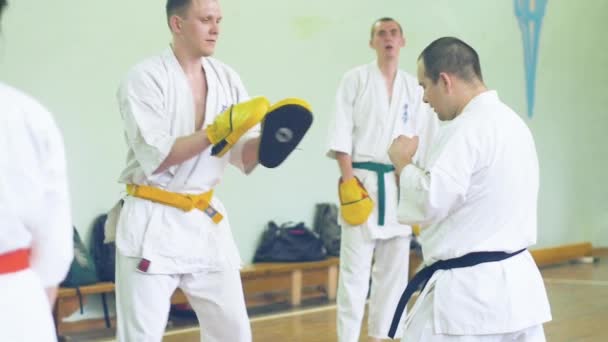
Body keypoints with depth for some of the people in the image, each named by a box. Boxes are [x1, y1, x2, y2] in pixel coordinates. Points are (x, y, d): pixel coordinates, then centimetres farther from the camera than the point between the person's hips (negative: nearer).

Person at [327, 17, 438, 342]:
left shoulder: (414, 87, 10)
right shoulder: (356, 79, 0)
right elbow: (341, 133, -5)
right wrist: (348, 181, -13)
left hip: (401, 185, 4)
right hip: (363, 181, -4)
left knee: (393, 269, 9)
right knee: (355, 269, -8)